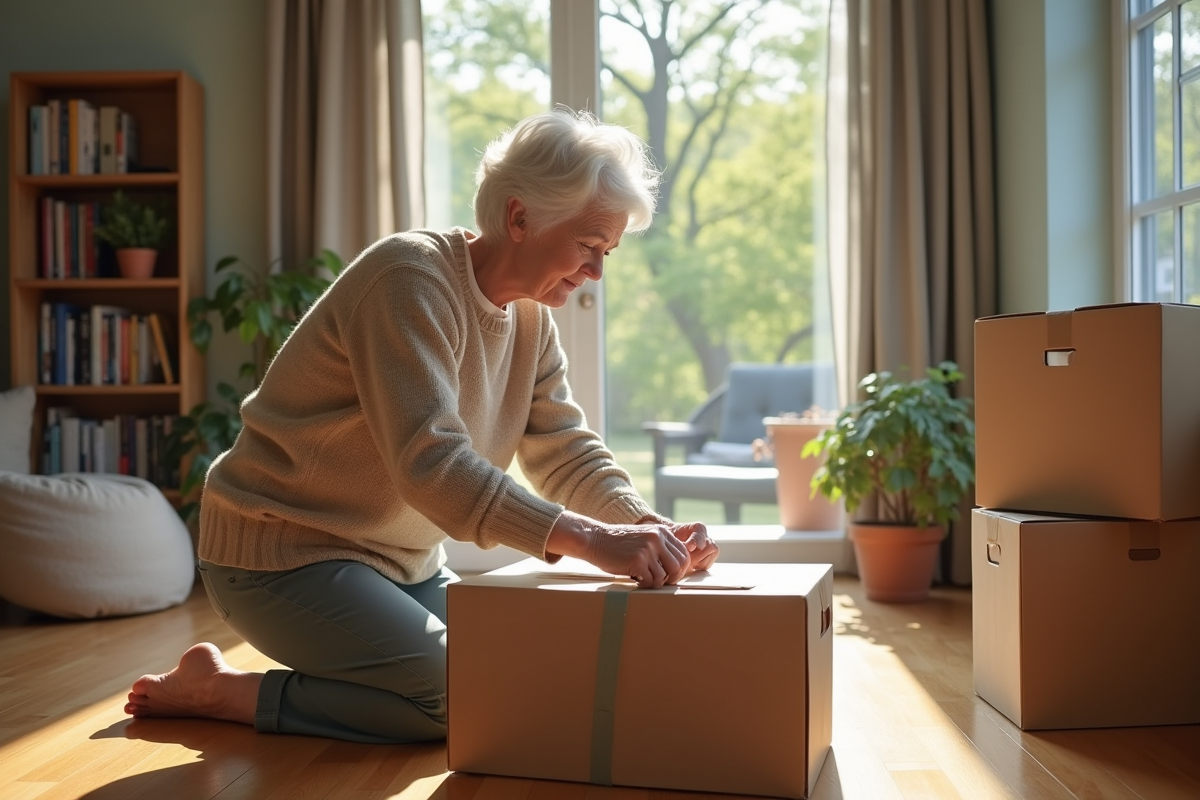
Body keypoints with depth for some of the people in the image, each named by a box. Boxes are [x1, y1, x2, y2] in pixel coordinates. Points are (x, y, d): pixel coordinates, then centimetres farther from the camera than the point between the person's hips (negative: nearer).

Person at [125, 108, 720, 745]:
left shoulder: (530, 320, 5)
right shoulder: (410, 278, -24)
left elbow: (569, 455, 2)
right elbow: (431, 463, -34)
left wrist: (649, 527, -17)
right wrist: (591, 539, -39)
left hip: (402, 563, 9)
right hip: (284, 551, -9)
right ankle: (218, 690, -4)